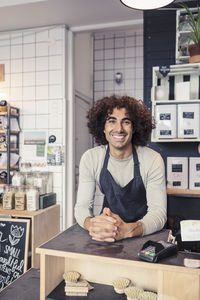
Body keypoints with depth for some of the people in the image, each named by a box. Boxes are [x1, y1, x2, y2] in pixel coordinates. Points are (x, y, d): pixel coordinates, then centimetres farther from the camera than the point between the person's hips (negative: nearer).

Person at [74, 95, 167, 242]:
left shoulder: (153, 160, -15)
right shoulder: (90, 158, -9)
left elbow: (158, 212, -19)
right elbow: (82, 205, -10)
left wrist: (127, 230, -38)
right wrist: (91, 223, -33)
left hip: (143, 233, -1)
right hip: (108, 224, 1)